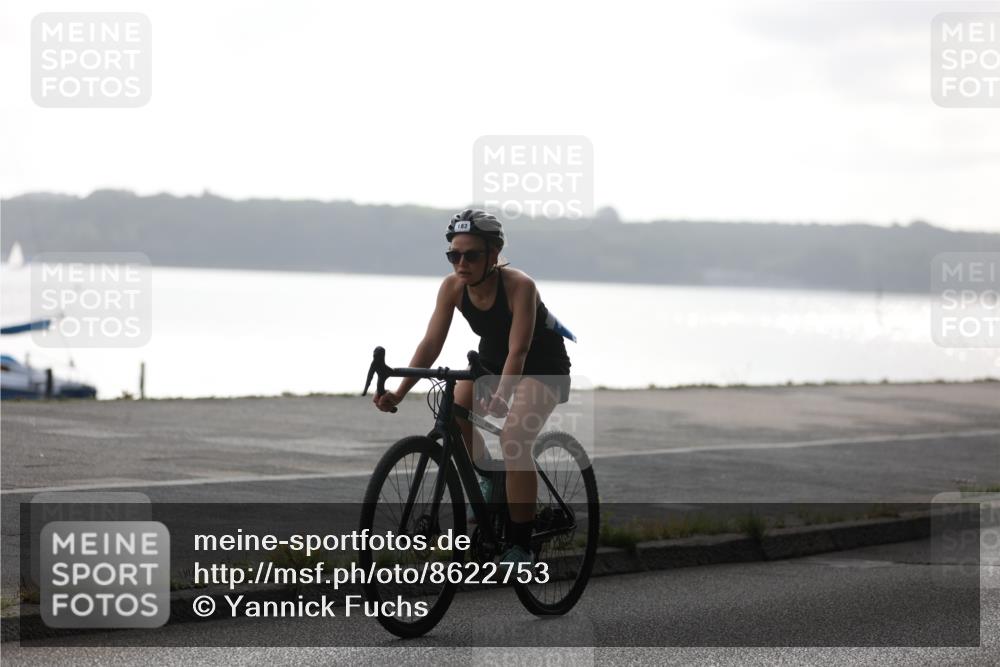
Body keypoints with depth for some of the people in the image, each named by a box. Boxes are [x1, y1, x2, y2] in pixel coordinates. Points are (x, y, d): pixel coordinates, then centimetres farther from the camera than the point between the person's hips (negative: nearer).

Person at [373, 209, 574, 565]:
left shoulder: (519, 286, -32)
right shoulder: (452, 287, -18)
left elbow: (518, 351, -38)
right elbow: (431, 343, -20)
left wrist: (501, 397, -54)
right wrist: (398, 393, -31)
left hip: (542, 365, -6)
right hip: (492, 358, 6)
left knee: (514, 441, -25)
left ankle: (520, 545, -17)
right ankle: (486, 476, 10)